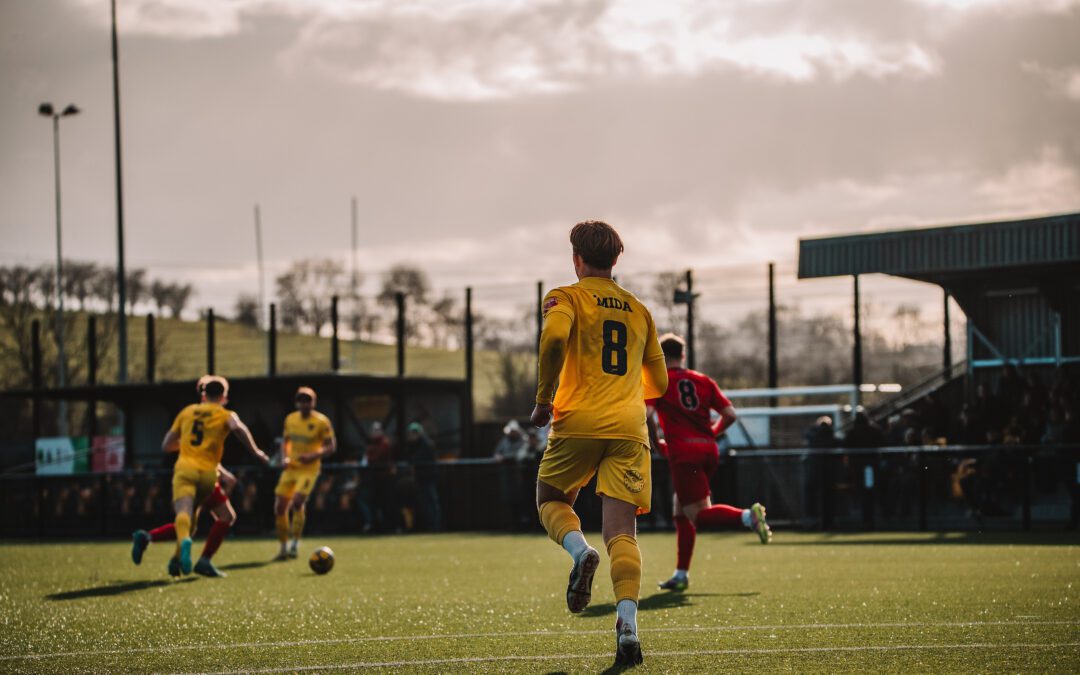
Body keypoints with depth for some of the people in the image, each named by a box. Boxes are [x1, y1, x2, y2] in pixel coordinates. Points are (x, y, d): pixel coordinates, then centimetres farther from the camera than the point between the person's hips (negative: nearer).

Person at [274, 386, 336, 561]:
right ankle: (283, 548, 14)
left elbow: (331, 447, -5)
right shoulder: (290, 419, 8)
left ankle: (295, 543, -10)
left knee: (297, 501, -25)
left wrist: (313, 456, -20)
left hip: (309, 469, -5)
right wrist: (285, 458, 1)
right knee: (279, 507, -1)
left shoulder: (321, 422, -7)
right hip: (291, 468, 5)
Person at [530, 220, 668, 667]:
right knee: (622, 533, -3)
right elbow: (658, 382, 22)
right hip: (629, 429, 3)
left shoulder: (566, 298, 5)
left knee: (551, 500, 20)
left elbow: (554, 337, -18)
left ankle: (580, 551, -13)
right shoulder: (639, 310, 19)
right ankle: (628, 626, -22)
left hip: (578, 422, -3)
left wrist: (543, 399, -8)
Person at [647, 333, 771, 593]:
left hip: (683, 453, -6)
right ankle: (681, 576, 15)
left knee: (698, 514, -9)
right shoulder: (703, 380, 14)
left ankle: (747, 516, -33)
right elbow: (730, 414, 8)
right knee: (681, 512, 16)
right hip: (709, 451, 6)